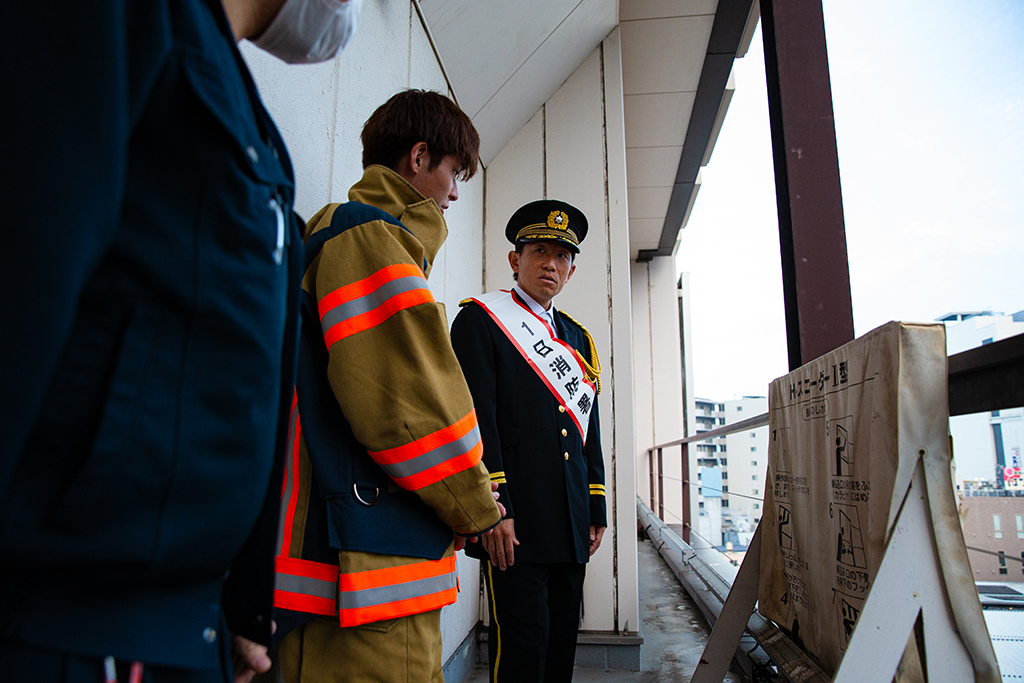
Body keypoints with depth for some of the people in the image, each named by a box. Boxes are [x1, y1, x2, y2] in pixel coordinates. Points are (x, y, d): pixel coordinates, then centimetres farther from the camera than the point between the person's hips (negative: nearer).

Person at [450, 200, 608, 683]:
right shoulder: (481, 319, -2)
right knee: (522, 643, -2)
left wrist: (596, 509, 15)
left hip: (572, 528, 7)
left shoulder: (579, 339, 19)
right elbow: (476, 417, -12)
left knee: (562, 641, 15)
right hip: (517, 523, -7)